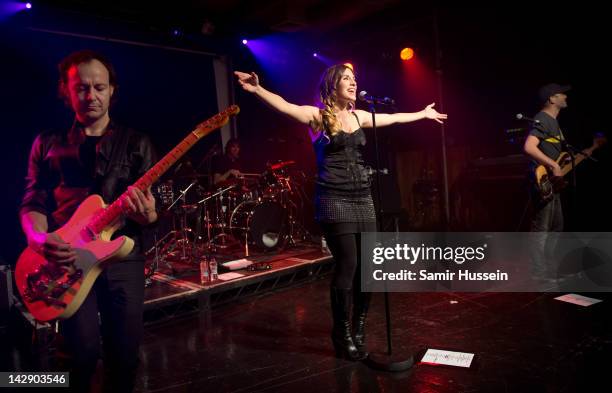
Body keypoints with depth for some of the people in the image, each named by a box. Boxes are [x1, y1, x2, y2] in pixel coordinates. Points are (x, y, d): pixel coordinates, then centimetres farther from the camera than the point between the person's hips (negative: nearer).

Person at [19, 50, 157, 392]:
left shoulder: (136, 143, 8)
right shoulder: (48, 143, 11)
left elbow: (155, 212, 4)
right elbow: (32, 203, 8)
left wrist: (147, 215, -20)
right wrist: (39, 237, -13)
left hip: (124, 258, 0)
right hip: (69, 260, 0)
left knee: (125, 356, 3)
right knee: (84, 351, -9)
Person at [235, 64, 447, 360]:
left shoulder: (358, 117, 16)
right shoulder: (318, 115, -2)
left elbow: (394, 118, 31)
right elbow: (286, 106, -20)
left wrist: (423, 114, 43)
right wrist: (258, 90, -37)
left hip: (362, 199, 6)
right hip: (334, 201, -6)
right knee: (347, 266, -7)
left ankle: (358, 329, 24)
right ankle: (342, 335, 11)